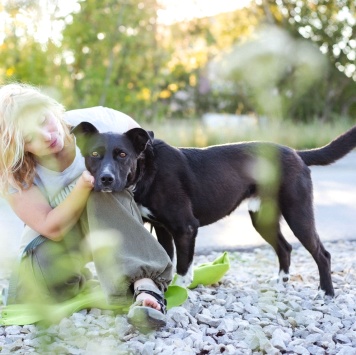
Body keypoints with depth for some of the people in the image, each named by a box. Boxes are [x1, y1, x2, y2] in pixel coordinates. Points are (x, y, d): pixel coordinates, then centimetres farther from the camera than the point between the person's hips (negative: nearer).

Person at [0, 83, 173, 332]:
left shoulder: (95, 122, -22)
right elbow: (54, 228, -26)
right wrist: (83, 185, -41)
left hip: (113, 221, 0)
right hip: (56, 241, 1)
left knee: (101, 193, -35)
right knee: (28, 298, -26)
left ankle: (145, 285, -45)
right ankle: (79, 280, 8)